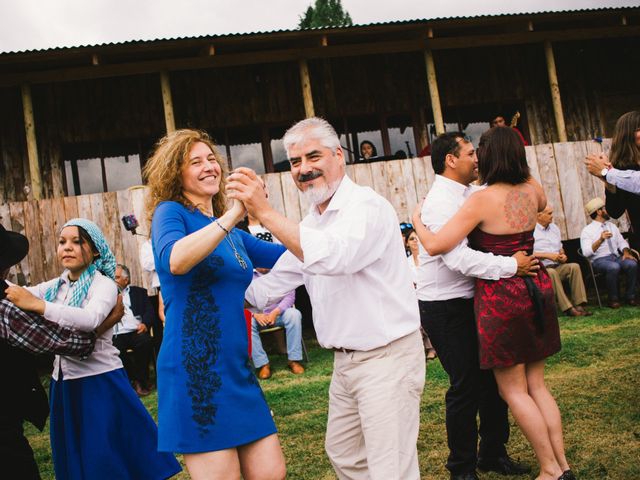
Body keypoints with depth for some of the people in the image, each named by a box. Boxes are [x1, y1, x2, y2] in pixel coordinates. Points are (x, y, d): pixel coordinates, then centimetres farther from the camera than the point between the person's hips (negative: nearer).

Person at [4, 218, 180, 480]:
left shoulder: (103, 284, -8)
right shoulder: (55, 286, 10)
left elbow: (91, 319, -27)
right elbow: (15, 296, 0)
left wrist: (38, 305, -32)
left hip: (100, 381, -6)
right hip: (63, 383, 6)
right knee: (73, 456, 17)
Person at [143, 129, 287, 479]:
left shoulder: (231, 233, 17)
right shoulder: (170, 212, -3)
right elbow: (175, 260, -26)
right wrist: (233, 213, -27)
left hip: (238, 369, 7)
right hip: (195, 369, -7)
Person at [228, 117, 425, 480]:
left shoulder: (366, 205, -17)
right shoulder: (308, 226, 11)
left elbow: (334, 256, -37)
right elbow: (267, 291, 14)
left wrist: (265, 212, -36)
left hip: (388, 357, -9)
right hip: (346, 361, 9)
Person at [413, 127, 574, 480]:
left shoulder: (481, 200, -16)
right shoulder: (532, 190, 2)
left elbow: (435, 245, -21)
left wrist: (417, 220, -2)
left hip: (500, 295, -6)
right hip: (537, 288, 7)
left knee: (513, 390, 6)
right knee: (536, 385, 16)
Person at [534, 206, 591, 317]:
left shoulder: (554, 227, 22)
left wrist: (563, 255, 5)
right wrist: (548, 255, -15)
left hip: (557, 266, 6)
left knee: (574, 266, -21)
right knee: (551, 273, -37)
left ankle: (579, 304, -26)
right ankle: (567, 308, -37)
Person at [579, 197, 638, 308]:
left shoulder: (612, 226, 20)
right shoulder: (587, 230, 0)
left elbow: (622, 242, 17)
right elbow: (586, 252, -12)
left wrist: (626, 252, -5)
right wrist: (601, 240, -24)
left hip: (616, 257, 5)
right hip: (599, 260, -5)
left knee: (632, 264, -26)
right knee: (614, 267, -37)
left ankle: (630, 297, -14)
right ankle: (614, 299, -20)